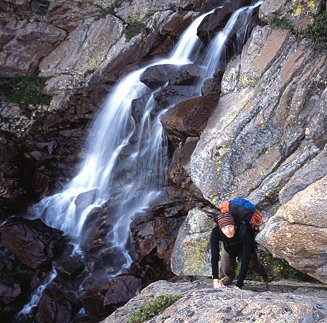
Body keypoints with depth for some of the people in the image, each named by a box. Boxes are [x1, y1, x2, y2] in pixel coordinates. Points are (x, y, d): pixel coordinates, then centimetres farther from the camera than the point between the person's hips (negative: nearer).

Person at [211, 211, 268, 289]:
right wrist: (215, 279, -47)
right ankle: (230, 276, 30)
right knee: (226, 270, -10)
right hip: (229, 249, 1)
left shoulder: (244, 231, -45)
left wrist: (238, 284, -48)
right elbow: (214, 255, -39)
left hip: (245, 247, -1)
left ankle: (264, 277, 52)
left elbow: (245, 259, -45)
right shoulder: (216, 232, -39)